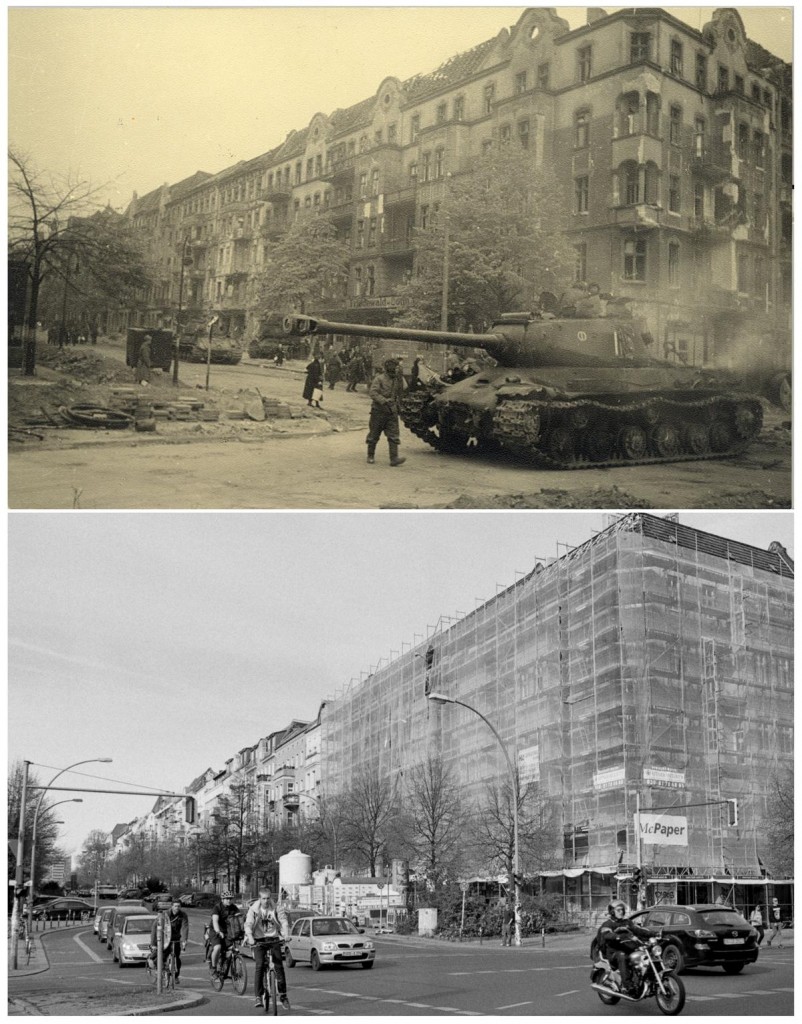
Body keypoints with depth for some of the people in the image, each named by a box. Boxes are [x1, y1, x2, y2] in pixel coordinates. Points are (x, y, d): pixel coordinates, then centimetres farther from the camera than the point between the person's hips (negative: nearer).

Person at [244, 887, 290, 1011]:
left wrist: (286, 935, -30)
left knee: (279, 966, -6)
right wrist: (250, 937, -33)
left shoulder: (277, 908, -3)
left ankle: (283, 995, 7)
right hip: (259, 940, -1)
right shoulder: (253, 909, -5)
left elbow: (284, 921, -12)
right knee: (259, 966, -15)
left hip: (274, 939, 1)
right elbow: (248, 924, -15)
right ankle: (258, 997, -10)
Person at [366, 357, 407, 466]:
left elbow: (402, 390, 2)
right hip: (379, 411, -4)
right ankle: (370, 456, 22)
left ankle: (394, 458, -10)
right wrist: (384, 400, -25)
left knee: (394, 435, -6)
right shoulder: (379, 378, -8)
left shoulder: (397, 379, 10)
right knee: (374, 434, 7)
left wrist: (400, 378, -8)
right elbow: (372, 392, -16)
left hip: (392, 412, 4)